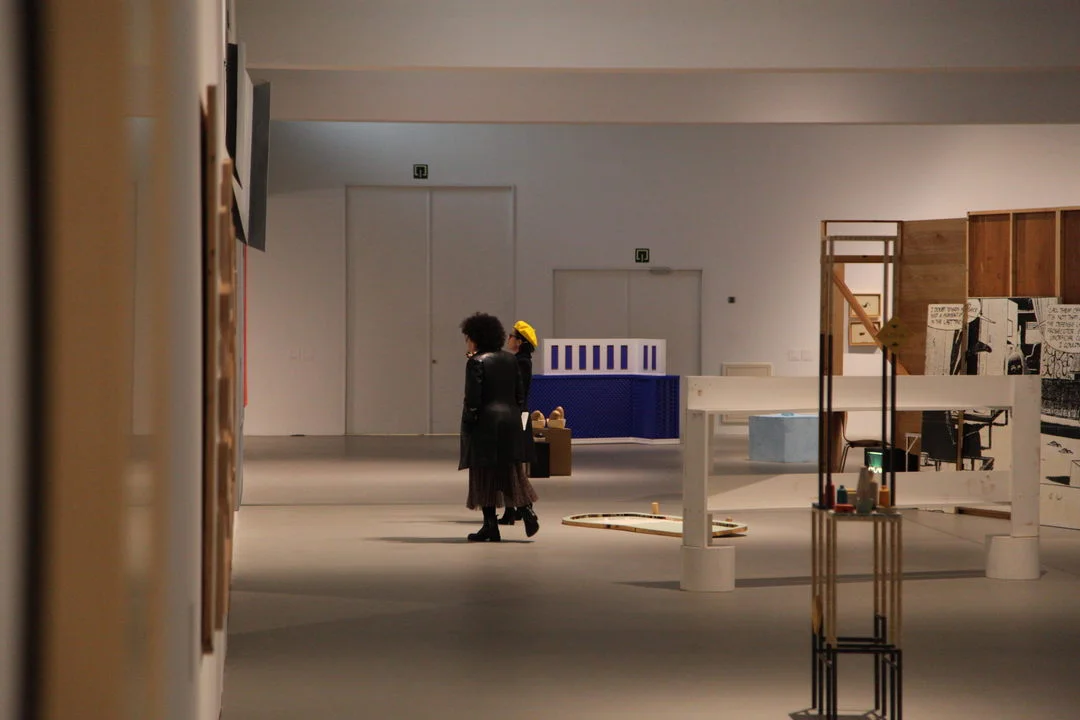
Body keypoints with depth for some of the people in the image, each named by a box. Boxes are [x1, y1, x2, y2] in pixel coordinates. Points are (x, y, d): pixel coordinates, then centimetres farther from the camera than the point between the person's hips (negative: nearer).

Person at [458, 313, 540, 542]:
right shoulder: (510, 360, 10)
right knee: (511, 471, 14)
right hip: (510, 423, 6)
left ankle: (490, 526, -3)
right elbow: (520, 393, 12)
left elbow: (472, 399, -15)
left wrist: (467, 425, -7)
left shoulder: (476, 362, -11)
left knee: (484, 474, -1)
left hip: (485, 424, -6)